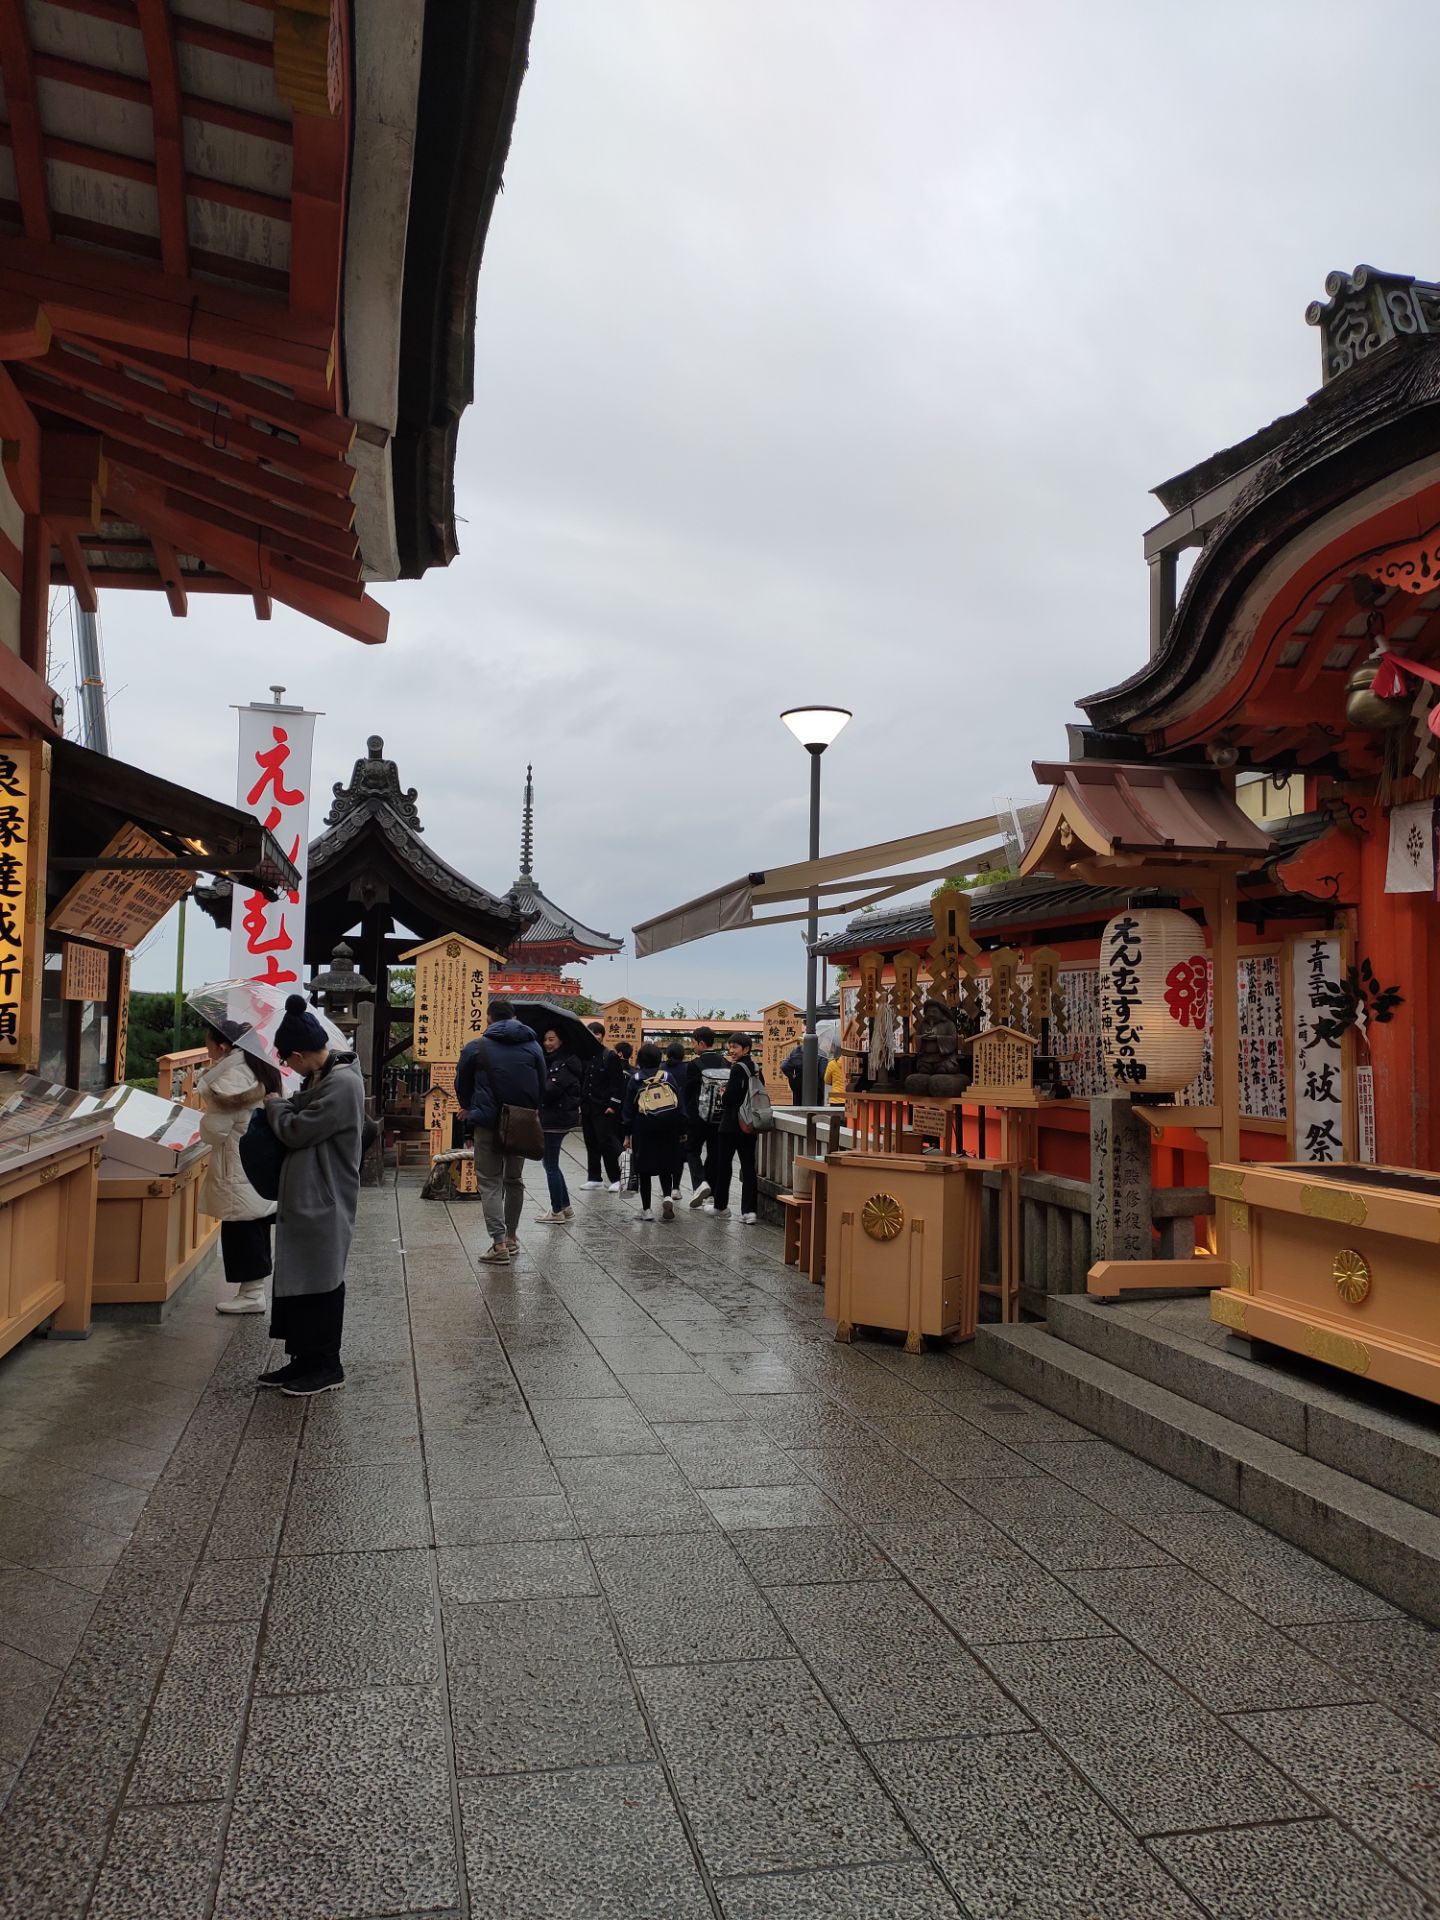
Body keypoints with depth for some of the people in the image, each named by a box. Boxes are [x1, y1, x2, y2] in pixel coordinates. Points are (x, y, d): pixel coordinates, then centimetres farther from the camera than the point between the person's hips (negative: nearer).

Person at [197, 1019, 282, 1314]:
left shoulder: (231, 1079, -20)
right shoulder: (258, 1071, 9)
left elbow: (214, 1130, -15)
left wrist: (204, 1116, 4)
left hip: (241, 1171, -9)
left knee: (242, 1229, -1)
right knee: (256, 1228, 13)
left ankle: (251, 1294, 6)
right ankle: (254, 1289, 21)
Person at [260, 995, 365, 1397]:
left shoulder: (342, 1084, -22)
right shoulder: (323, 1077, 10)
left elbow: (296, 1130, -19)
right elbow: (303, 1114, 20)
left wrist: (274, 1104, -2)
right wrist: (282, 1104, 3)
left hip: (324, 1202, -10)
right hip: (305, 1197, 10)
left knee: (320, 1282, 1)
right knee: (297, 1280, 15)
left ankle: (326, 1366, 13)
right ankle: (304, 1360, 25)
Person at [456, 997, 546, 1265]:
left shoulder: (475, 1048, -4)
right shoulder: (533, 1046, 5)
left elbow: (462, 1083, 7)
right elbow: (542, 1084, 11)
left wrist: (467, 1107, 26)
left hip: (488, 1122, -3)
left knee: (490, 1182, 0)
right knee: (515, 1180, 19)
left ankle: (499, 1244, -10)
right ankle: (511, 1237, 27)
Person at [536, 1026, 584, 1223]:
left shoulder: (564, 1065, -16)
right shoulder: (552, 1061, 13)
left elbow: (551, 1089, -26)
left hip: (556, 1120, -10)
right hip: (554, 1118, 10)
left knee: (551, 1165, -2)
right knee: (551, 1164, 17)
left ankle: (557, 1212, 6)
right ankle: (565, 1207, 25)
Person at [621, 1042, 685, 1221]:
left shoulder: (635, 1079, 5)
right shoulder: (668, 1076, 8)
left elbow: (629, 1108, 5)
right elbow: (680, 1103, 6)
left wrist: (627, 1134, 9)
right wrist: (682, 1131, 10)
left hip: (643, 1127, -1)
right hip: (669, 1126, 2)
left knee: (644, 1168, 6)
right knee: (666, 1164, 14)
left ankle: (647, 1209, 7)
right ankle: (667, 1196, -9)